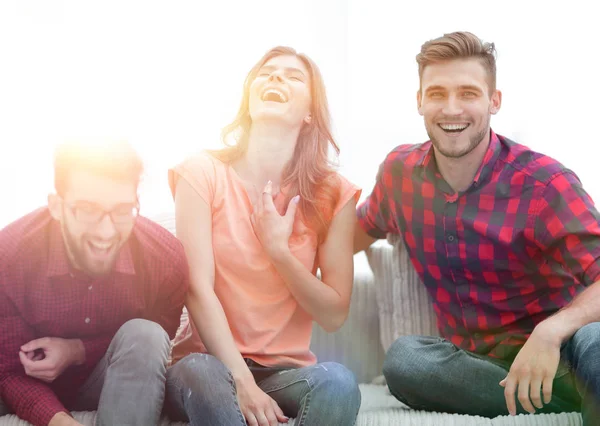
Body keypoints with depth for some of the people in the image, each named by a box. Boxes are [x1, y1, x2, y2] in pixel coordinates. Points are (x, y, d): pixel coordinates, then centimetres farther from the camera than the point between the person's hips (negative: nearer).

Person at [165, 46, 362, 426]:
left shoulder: (334, 194, 2)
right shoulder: (203, 173, -2)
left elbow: (335, 315, 0)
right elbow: (198, 288, -12)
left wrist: (279, 250, -15)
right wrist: (242, 381, -23)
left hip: (287, 371, 2)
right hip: (212, 362, -2)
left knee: (338, 380, -31)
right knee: (199, 370, -36)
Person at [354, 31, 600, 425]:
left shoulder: (545, 183, -14)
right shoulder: (399, 171, 1)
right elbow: (365, 228, 22)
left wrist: (552, 331, -42)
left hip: (553, 353, -6)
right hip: (472, 360, 7)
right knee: (403, 357, -29)